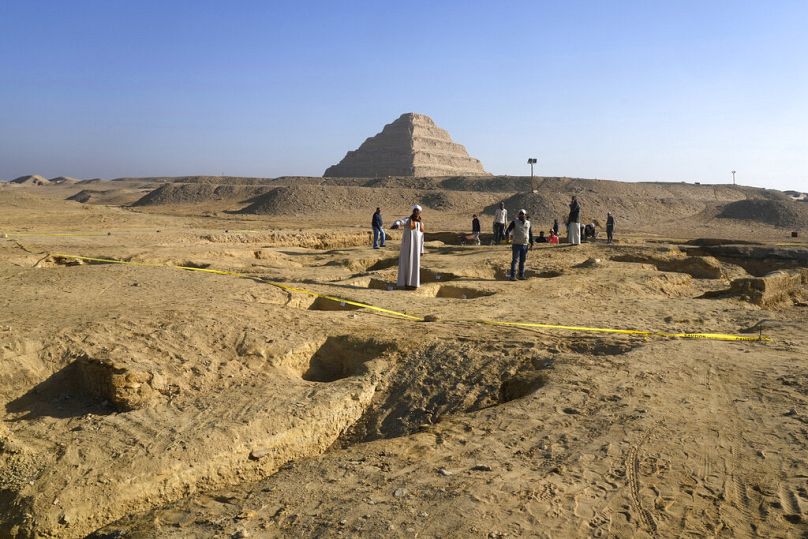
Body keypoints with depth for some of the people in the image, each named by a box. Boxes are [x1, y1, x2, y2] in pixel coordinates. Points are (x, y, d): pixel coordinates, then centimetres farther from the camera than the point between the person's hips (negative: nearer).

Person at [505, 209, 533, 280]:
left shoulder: (528, 223, 11)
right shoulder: (515, 222, -3)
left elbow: (530, 234, 19)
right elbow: (508, 230, -13)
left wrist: (531, 243, 19)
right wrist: (507, 235, -34)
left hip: (525, 245, 5)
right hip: (516, 244, -5)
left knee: (522, 261, 9)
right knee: (515, 260, -7)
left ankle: (521, 275, 16)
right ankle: (512, 276, -7)